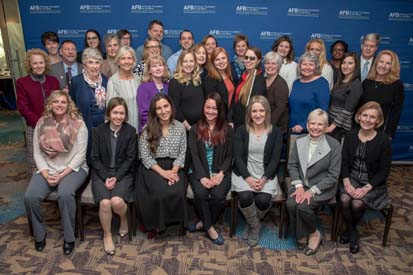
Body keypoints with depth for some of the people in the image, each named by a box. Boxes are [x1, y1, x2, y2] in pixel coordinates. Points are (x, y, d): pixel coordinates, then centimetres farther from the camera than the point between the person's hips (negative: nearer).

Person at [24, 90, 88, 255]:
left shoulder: (78, 123, -8)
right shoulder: (41, 123, 4)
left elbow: (80, 154, -11)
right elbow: (37, 152, 3)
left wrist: (62, 175, -17)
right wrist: (46, 174, -11)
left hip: (73, 169, -3)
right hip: (47, 169, 4)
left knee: (65, 194, -32)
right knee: (30, 197, -20)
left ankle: (69, 237, -11)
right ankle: (39, 234, 7)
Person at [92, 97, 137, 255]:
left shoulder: (131, 131, 0)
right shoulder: (99, 131, 3)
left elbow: (130, 158, -3)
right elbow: (95, 158, 2)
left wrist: (116, 177, -14)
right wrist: (106, 177, -12)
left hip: (123, 173, -1)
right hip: (102, 173, 1)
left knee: (117, 201, -27)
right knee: (105, 202, -24)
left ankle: (124, 219, 10)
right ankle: (107, 235, 3)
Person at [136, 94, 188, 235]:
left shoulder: (180, 127, 5)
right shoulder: (148, 129, -1)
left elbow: (182, 153, 4)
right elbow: (145, 155, -6)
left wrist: (174, 170, -13)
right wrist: (162, 172, -16)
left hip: (174, 167, 2)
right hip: (153, 168, -2)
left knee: (178, 193, -26)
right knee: (161, 194, -28)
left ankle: (175, 221, 3)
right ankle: (157, 224, 0)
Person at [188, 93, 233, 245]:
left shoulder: (227, 130, 6)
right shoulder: (195, 129, 6)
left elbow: (229, 156, 3)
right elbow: (194, 155, -3)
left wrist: (221, 174, -13)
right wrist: (202, 177, -16)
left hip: (220, 172, 0)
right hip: (199, 172, 0)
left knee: (219, 195, -27)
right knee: (201, 193, -28)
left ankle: (204, 223, 0)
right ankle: (210, 228, -5)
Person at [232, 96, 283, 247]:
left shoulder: (275, 132, 3)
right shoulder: (241, 130, 3)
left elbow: (275, 159, -2)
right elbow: (238, 157, -4)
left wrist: (264, 179, -16)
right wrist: (248, 178, -17)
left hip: (266, 175, 0)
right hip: (244, 174, 0)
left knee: (263, 200, -26)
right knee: (245, 197, -28)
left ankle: (252, 225, 10)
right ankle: (255, 226, 5)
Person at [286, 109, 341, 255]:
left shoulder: (334, 145, -10)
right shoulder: (299, 141, 3)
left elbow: (333, 176, -10)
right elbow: (292, 165, 6)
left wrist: (311, 191, -18)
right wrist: (298, 186, -10)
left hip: (322, 188, -3)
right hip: (301, 183, 4)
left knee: (303, 205, -28)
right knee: (291, 203, -25)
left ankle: (314, 234, 3)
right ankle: (301, 235, 2)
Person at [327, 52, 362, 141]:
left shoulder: (356, 85, -10)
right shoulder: (339, 81, 12)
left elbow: (347, 110, -15)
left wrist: (333, 125, -18)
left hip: (341, 127, -6)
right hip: (330, 122, 6)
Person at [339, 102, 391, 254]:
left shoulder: (383, 140, -10)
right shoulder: (351, 135, 1)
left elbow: (384, 171, -8)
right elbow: (344, 161, 1)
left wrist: (367, 188, -19)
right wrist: (346, 181, -15)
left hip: (373, 182, -2)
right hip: (352, 178, 3)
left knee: (357, 203, -27)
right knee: (344, 199, -26)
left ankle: (351, 228, 8)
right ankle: (352, 231, 4)